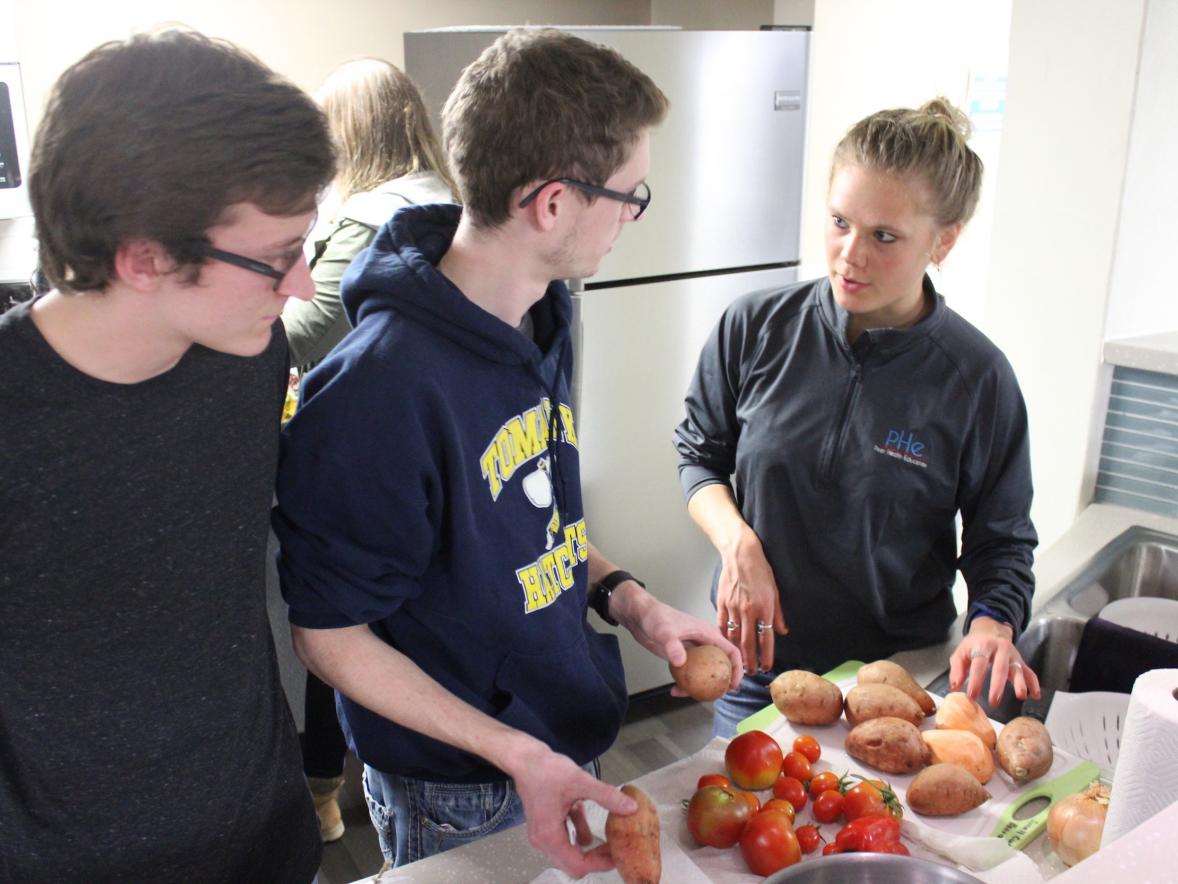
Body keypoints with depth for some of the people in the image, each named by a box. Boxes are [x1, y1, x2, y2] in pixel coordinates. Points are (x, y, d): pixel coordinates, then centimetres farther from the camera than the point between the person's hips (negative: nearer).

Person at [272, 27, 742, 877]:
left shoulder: (545, 314, -4)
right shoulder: (379, 389, -32)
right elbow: (330, 635, -21)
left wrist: (628, 598, -5)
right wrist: (517, 756, -25)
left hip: (572, 734, 8)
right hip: (461, 799, -7)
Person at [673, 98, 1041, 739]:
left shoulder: (977, 377, -13)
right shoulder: (755, 327, -10)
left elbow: (1001, 542, -3)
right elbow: (699, 453, 2)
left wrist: (991, 621, -22)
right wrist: (738, 544, -14)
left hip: (900, 679, -1)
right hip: (757, 662, 2)